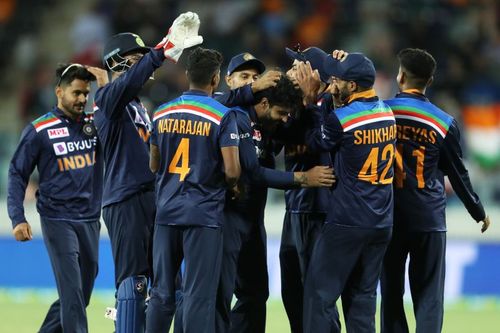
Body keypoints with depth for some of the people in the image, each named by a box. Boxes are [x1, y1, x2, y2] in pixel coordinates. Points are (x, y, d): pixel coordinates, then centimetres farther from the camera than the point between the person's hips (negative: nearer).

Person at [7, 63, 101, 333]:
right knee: (72, 292, -12)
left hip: (90, 220, 5)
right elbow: (18, 174, -1)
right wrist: (18, 219, -10)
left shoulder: (94, 125, 8)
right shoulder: (39, 130, -4)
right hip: (58, 220, -5)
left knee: (82, 294, 10)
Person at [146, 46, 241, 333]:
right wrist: (230, 184, 8)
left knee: (162, 294, 11)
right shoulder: (222, 116, -9)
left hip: (167, 212, 5)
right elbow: (232, 171, -13)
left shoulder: (162, 113, 7)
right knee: (199, 296, -4)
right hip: (204, 214, -5)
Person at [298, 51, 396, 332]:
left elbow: (315, 141, 3)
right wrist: (347, 66, 17)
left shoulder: (340, 119, -15)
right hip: (382, 224, 7)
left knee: (321, 293, -2)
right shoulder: (387, 112, 5)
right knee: (364, 294, 10)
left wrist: (311, 99, 8)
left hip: (347, 224, -7)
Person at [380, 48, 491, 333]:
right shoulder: (444, 123, -2)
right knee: (429, 298, 0)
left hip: (389, 218, 0)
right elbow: (458, 175, 5)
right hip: (430, 221, 0)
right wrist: (479, 212, 21)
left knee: (391, 294, 8)